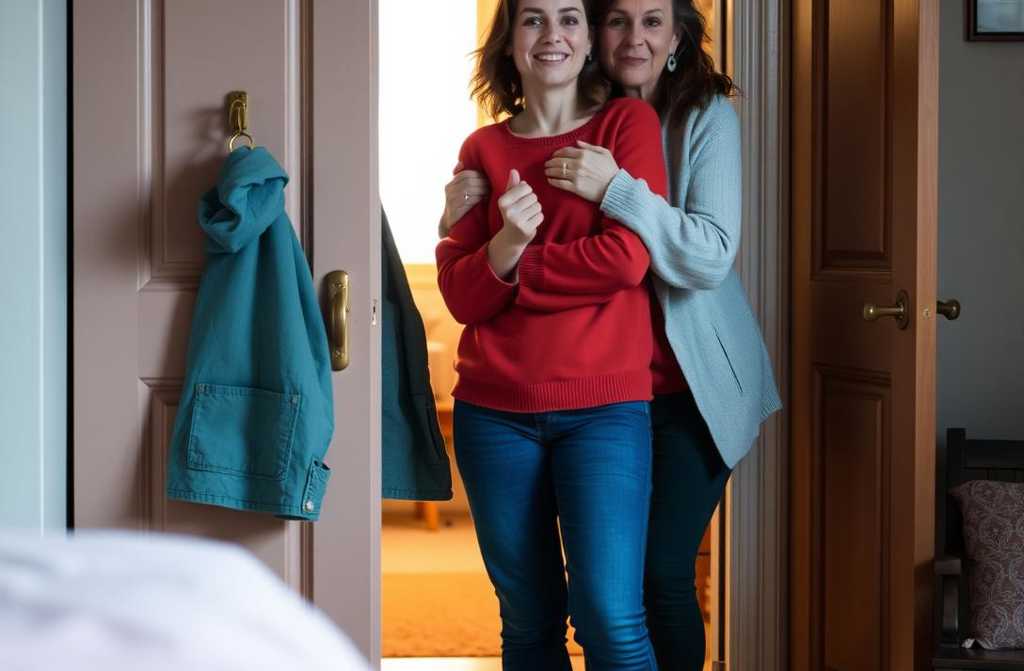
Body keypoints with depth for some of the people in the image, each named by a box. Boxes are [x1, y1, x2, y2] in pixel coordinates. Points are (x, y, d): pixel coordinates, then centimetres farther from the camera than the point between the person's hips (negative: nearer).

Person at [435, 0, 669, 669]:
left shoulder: (629, 122, 3)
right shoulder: (482, 149, 10)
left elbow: (627, 258, -9)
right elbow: (459, 295, 3)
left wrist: (515, 265, -2)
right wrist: (503, 247, -16)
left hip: (605, 406, -3)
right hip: (495, 412, 3)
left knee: (609, 615, -12)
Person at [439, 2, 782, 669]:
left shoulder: (707, 118, -10)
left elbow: (711, 257, -21)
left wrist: (615, 188, -32)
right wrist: (459, 216, -16)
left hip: (687, 389, -4)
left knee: (662, 573, -5)